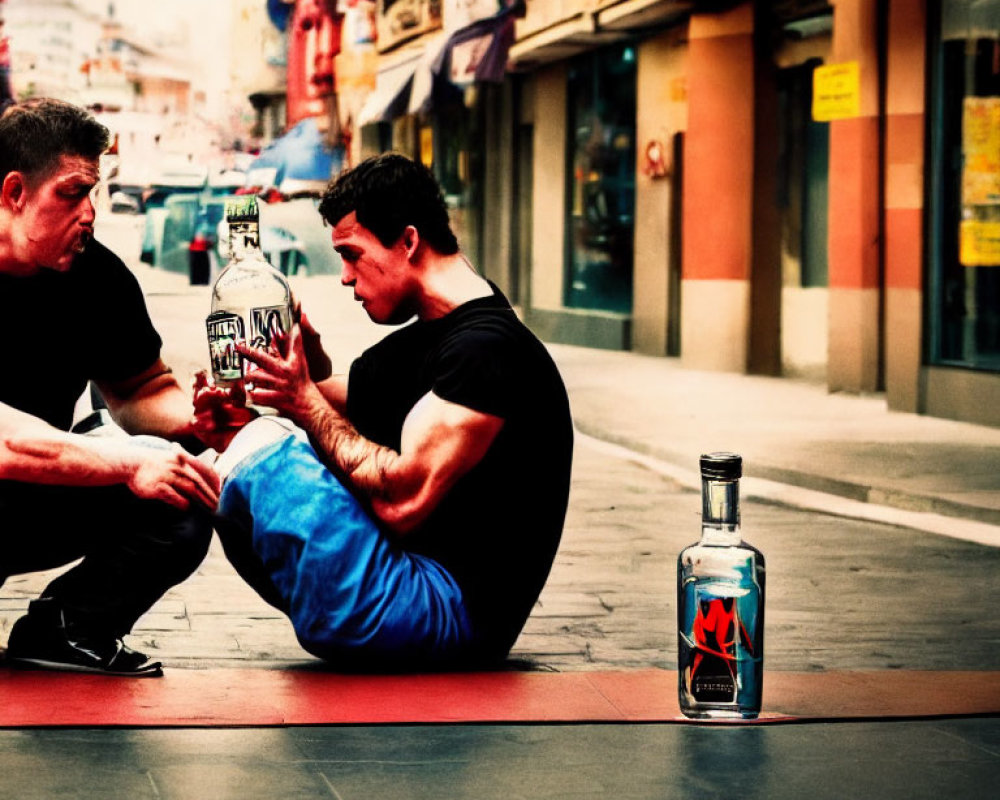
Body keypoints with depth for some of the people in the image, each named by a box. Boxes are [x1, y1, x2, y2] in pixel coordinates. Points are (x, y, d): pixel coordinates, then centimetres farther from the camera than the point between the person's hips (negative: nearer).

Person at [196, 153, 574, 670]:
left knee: (262, 453, -17)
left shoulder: (486, 349, -17)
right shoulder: (420, 340, 16)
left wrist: (306, 403, -14)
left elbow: (402, 499, -24)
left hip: (450, 618, -11)